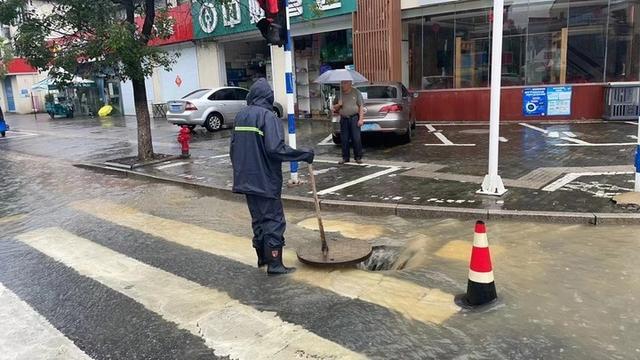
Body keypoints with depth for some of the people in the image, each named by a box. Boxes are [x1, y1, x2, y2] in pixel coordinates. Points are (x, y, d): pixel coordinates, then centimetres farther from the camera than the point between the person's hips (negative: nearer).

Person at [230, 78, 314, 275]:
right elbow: (276, 148, -24)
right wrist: (305, 154, -16)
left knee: (258, 218, 18)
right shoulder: (268, 116, -15)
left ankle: (262, 257, 28)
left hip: (246, 179, 8)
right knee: (274, 219, 1)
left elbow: (233, 148, 14)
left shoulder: (240, 116, 9)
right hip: (265, 180, -7)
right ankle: (274, 264, 4)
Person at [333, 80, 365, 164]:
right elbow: (334, 107, 18)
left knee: (356, 139, -5)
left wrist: (361, 119, -10)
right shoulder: (339, 94, 10)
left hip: (354, 118, -3)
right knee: (344, 140, 5)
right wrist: (338, 105, -5)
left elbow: (361, 106, -2)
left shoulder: (356, 92, 0)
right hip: (343, 119, 4)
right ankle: (345, 157, 14)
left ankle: (358, 157, 4)